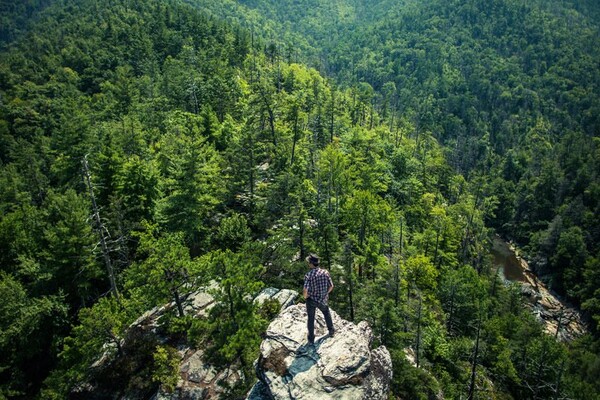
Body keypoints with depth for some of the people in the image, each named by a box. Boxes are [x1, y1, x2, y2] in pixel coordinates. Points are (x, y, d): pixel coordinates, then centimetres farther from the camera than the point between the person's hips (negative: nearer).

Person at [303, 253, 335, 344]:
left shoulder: (308, 275, -24)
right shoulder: (325, 272, -12)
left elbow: (305, 290, -30)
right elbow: (331, 286, -5)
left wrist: (305, 296, -8)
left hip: (311, 300, -3)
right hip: (323, 300, 3)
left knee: (311, 319, 17)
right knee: (326, 313, 32)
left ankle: (311, 339, 27)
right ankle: (331, 331, 45)